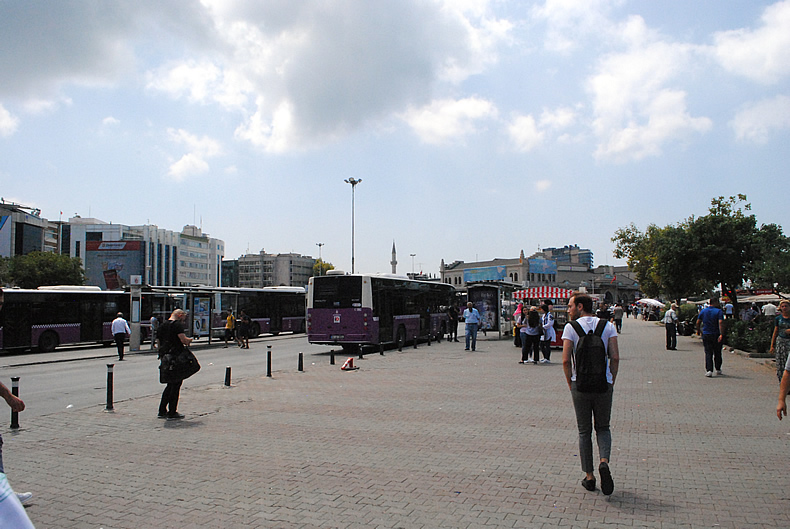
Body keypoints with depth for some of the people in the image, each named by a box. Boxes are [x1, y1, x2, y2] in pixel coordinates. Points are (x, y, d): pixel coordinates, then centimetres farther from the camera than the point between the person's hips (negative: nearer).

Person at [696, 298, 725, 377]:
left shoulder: (703, 311, 5)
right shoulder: (719, 311, -8)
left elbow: (698, 322, 7)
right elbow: (721, 323, -20)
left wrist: (698, 331, 20)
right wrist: (721, 334, -24)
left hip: (706, 335, 2)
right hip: (716, 335, -2)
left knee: (708, 353, 2)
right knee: (717, 353, 14)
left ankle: (709, 370, -11)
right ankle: (718, 370, 25)